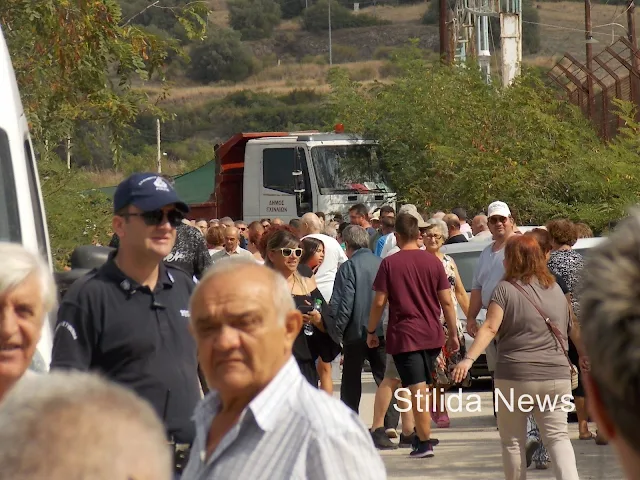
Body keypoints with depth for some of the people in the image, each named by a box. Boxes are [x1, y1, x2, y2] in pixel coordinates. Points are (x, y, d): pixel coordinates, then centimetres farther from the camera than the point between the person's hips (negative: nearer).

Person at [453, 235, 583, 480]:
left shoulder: (506, 289, -4)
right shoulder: (555, 289, 11)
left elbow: (490, 327, -16)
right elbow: (572, 330, 22)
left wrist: (469, 359, -22)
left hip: (515, 377, -4)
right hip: (556, 377, 4)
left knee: (513, 441, 9)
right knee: (558, 437, 4)